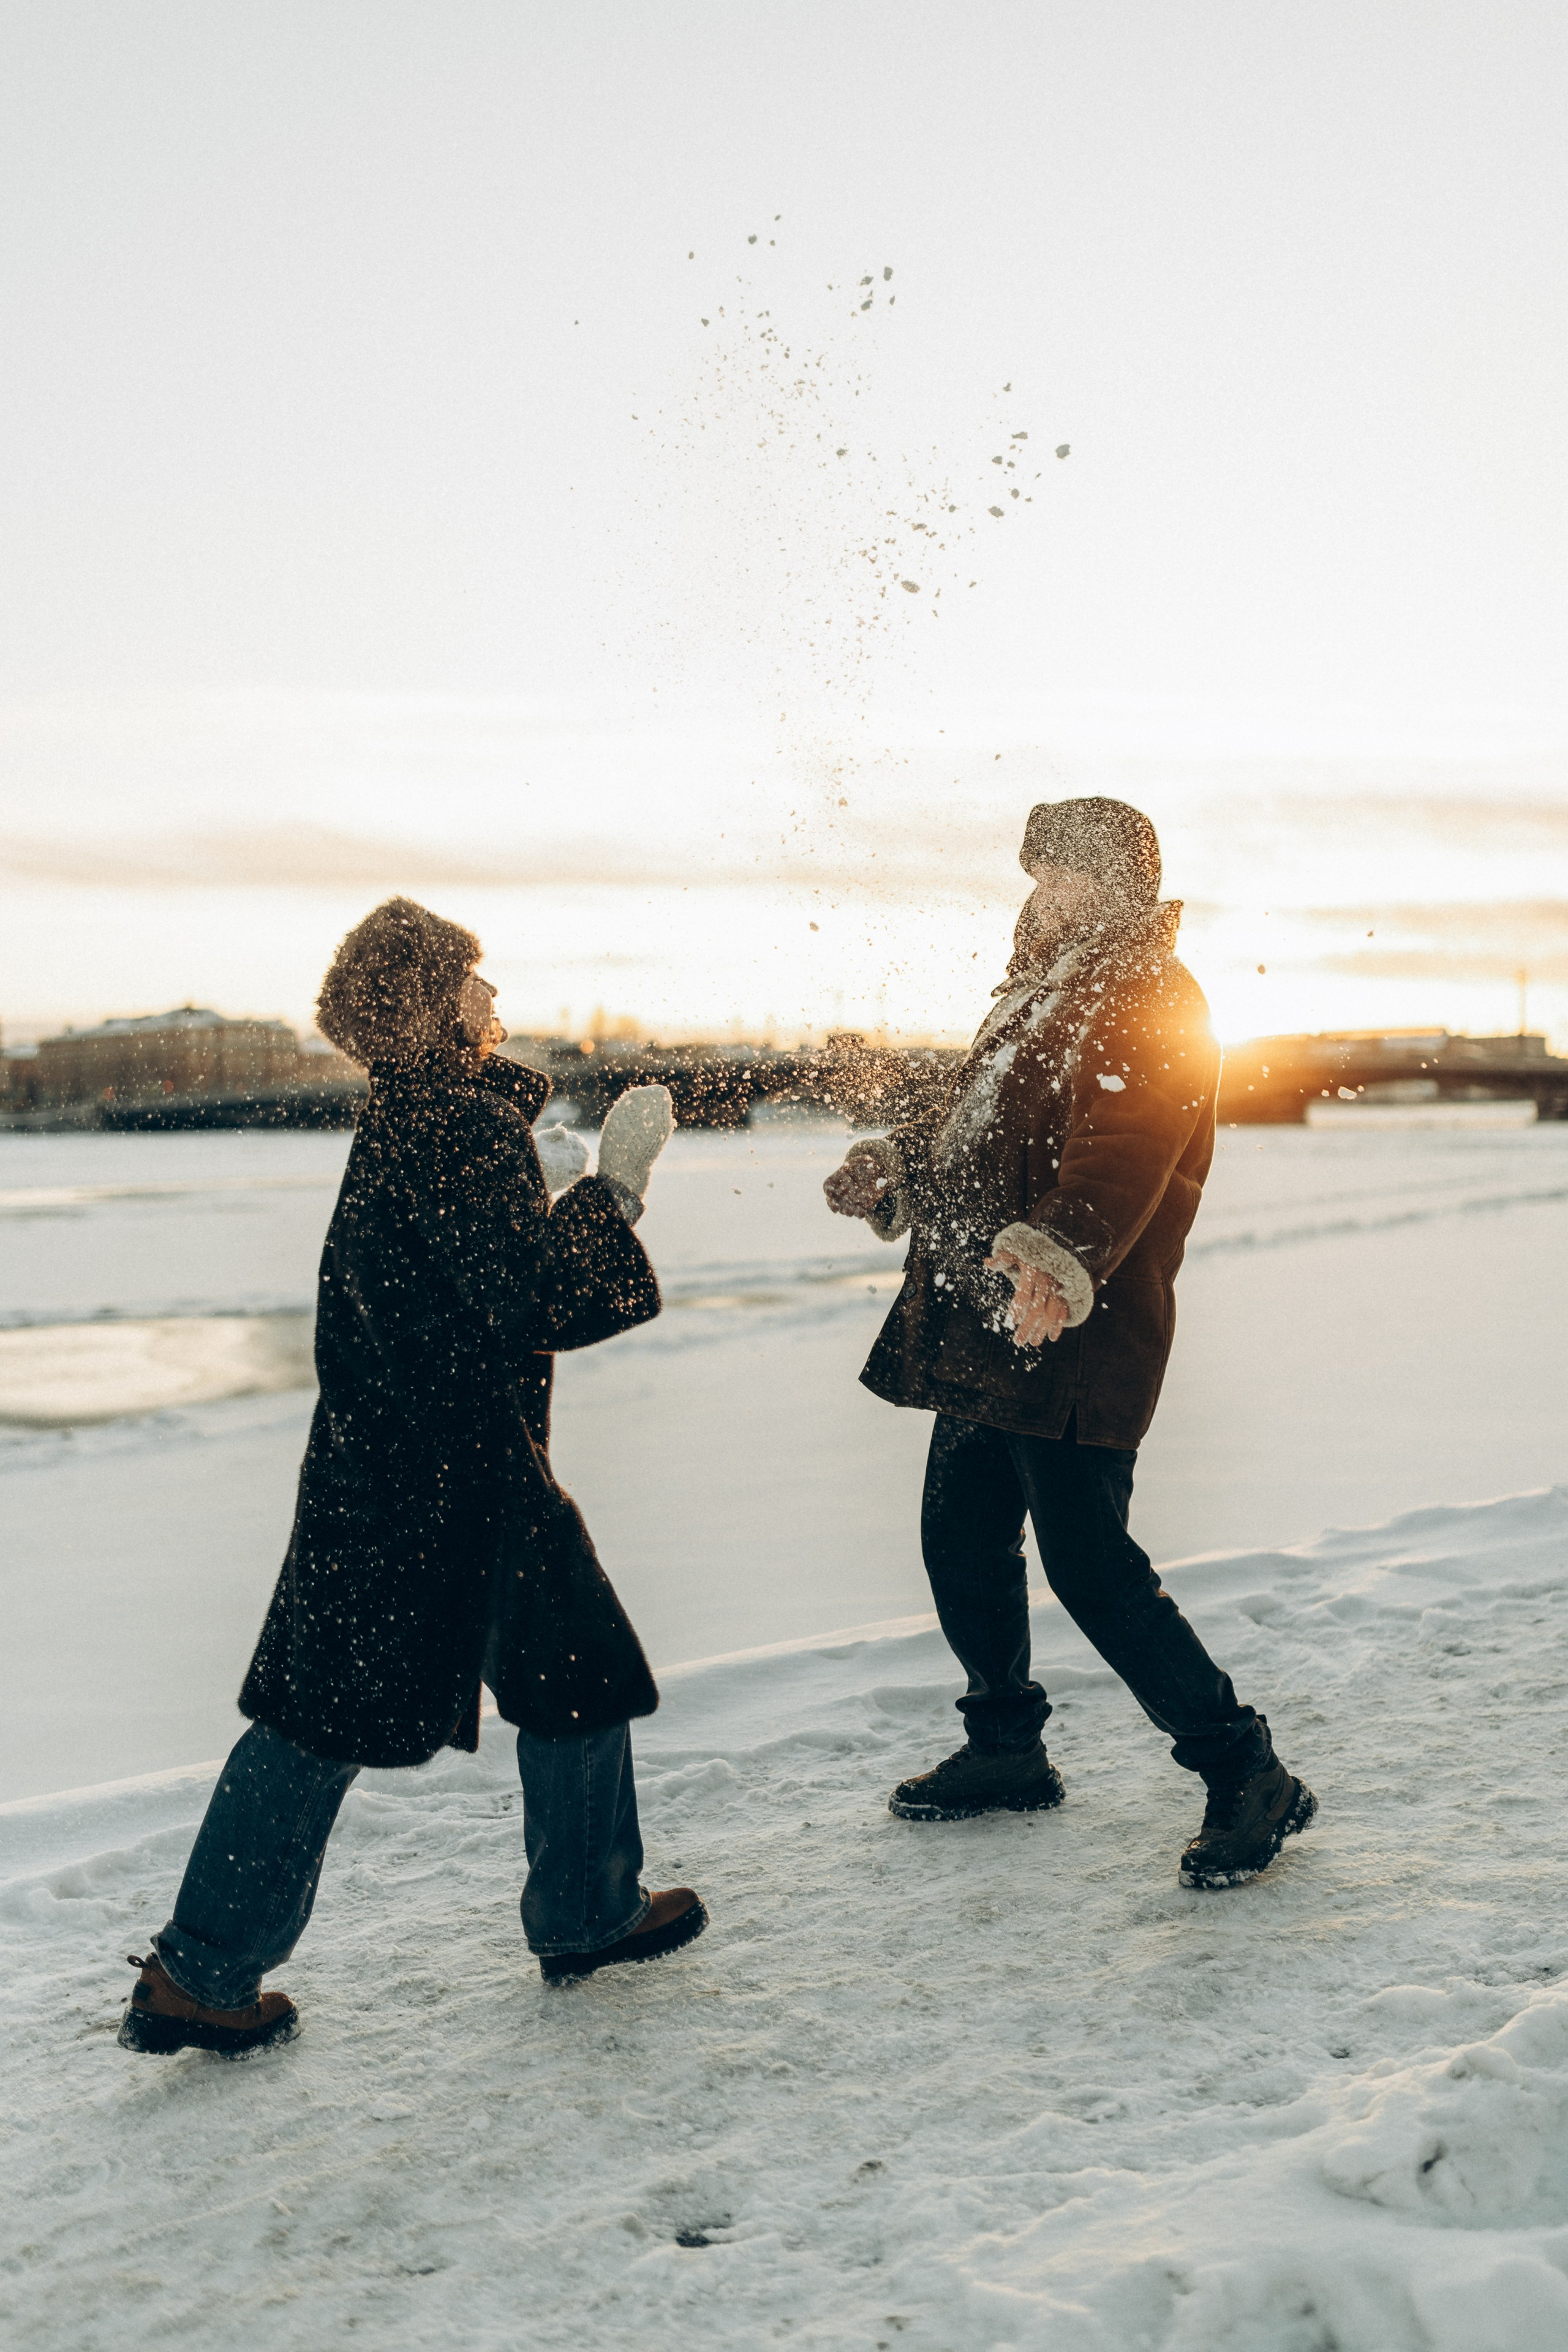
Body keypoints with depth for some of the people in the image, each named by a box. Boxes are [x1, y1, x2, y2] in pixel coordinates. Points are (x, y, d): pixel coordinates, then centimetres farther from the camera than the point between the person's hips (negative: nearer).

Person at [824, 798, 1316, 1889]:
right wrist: (894, 1163, 22)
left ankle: (1248, 1776, 3)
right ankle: (1006, 1752, 35)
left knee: (1089, 1564, -11)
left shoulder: (1152, 1002, -12)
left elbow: (1123, 1153, -31)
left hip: (1076, 1339, -10)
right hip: (980, 1331, 10)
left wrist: (1059, 1256, -46)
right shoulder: (1043, 995, 20)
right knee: (961, 1539, 16)